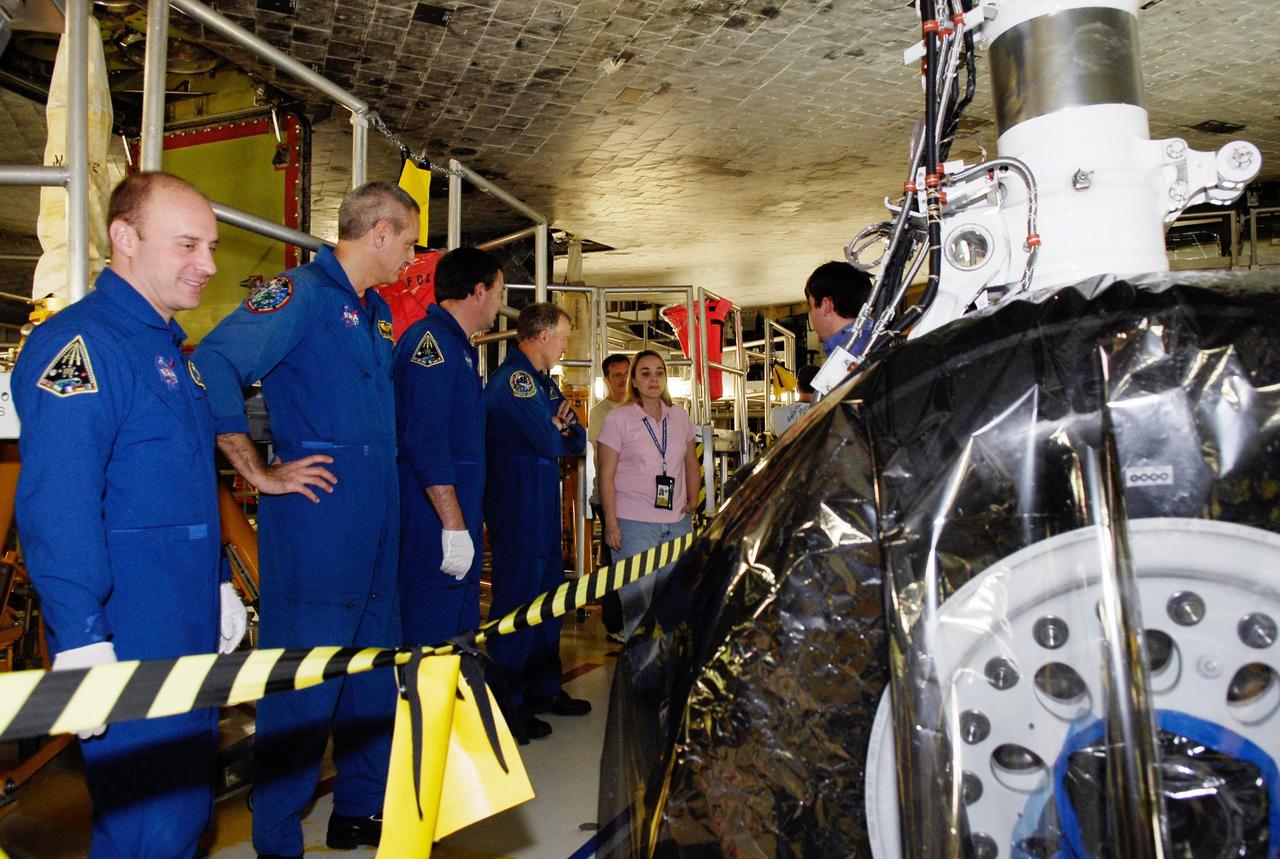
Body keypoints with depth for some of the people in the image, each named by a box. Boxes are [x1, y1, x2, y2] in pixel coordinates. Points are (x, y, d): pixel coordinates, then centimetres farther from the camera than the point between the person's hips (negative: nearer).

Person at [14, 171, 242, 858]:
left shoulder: (169, 348, 14)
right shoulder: (78, 344, -15)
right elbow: (57, 509, -22)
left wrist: (219, 585, 21)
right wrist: (81, 646, -25)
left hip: (192, 633, 9)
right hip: (127, 640, -9)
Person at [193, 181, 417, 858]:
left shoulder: (374, 312, 17)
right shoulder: (300, 293, -10)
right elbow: (212, 370, -22)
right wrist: (261, 474, -18)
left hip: (375, 521, 9)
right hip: (316, 520, -9)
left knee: (374, 672, 16)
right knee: (304, 683, -1)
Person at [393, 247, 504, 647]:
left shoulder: (458, 345, 18)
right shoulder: (431, 340, -13)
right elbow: (425, 442, -22)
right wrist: (454, 526, -22)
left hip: (460, 520, 10)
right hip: (436, 526, -10)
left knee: (461, 631, 17)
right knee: (431, 637, -3)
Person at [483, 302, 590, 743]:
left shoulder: (543, 382, 17)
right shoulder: (514, 378, -15)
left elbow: (576, 441, 13)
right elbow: (548, 443, -21)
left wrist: (559, 427, -8)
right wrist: (558, 429, 1)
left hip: (543, 508, 10)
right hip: (519, 511, -10)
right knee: (516, 605, -4)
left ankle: (543, 689, 28)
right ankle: (506, 704, 6)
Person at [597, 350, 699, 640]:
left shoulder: (680, 417, 9)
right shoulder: (618, 420, -3)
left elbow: (691, 462, 21)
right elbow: (606, 475, -5)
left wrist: (692, 501, 11)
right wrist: (611, 524, -10)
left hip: (677, 522, 4)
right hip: (634, 524, -4)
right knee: (637, 602, -3)